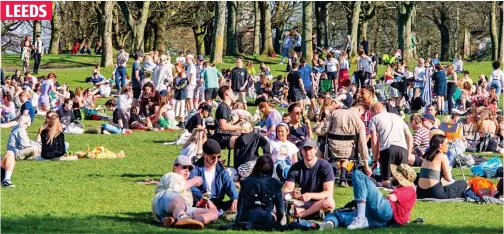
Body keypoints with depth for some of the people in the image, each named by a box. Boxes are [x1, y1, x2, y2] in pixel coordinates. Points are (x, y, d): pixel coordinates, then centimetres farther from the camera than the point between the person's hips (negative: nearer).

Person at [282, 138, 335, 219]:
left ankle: (297, 216, -31)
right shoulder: (295, 168, 2)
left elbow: (329, 193, -15)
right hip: (302, 204, 3)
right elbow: (285, 191, -4)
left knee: (329, 202, -37)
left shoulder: (325, 166, -8)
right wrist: (291, 193, -29)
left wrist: (310, 195, -32)